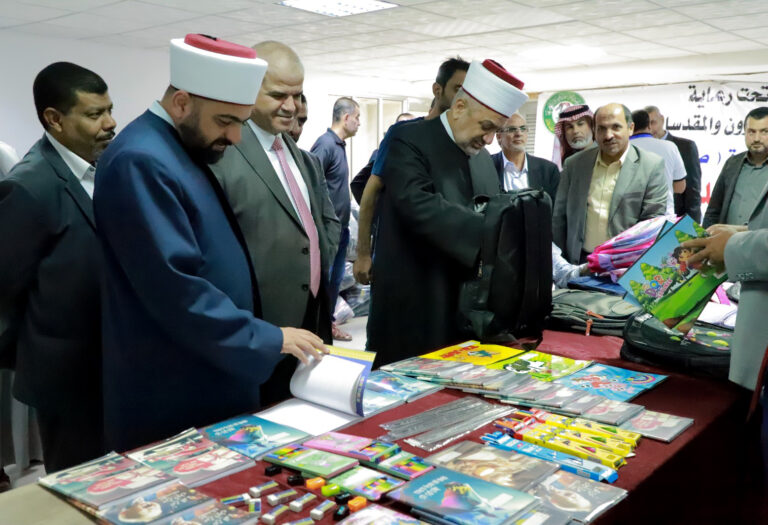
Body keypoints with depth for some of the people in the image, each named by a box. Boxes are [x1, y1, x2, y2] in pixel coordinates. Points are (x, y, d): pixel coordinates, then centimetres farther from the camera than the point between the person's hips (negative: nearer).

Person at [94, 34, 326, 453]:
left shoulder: (186, 151, 9)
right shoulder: (140, 162, -21)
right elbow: (176, 289, -27)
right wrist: (267, 339, -20)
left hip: (211, 381, 9)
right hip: (173, 400, -9)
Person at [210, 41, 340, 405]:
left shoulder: (304, 159, 12)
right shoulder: (222, 155, -15)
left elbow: (328, 219, 24)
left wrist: (323, 270, 9)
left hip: (314, 325, 8)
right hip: (261, 334, -8)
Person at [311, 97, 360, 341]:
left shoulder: (340, 144, 13)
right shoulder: (325, 144, -14)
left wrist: (343, 224, 16)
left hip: (340, 227, 9)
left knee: (336, 278, 15)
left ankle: (328, 322, 26)